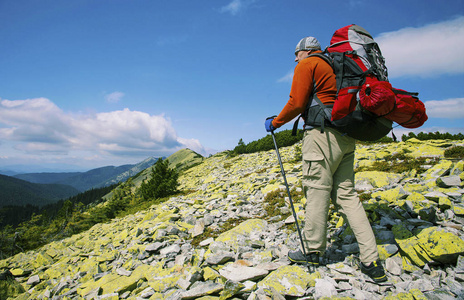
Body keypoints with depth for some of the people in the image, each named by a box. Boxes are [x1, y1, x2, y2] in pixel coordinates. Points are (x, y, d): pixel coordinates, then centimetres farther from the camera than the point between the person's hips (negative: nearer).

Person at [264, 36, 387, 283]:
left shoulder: (307, 65, 3)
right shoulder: (334, 67, 28)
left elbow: (297, 103, -8)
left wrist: (274, 123, 4)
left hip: (323, 132, -8)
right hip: (345, 136, 8)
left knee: (317, 190, -2)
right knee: (346, 194, 6)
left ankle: (312, 251, 8)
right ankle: (371, 261, 4)